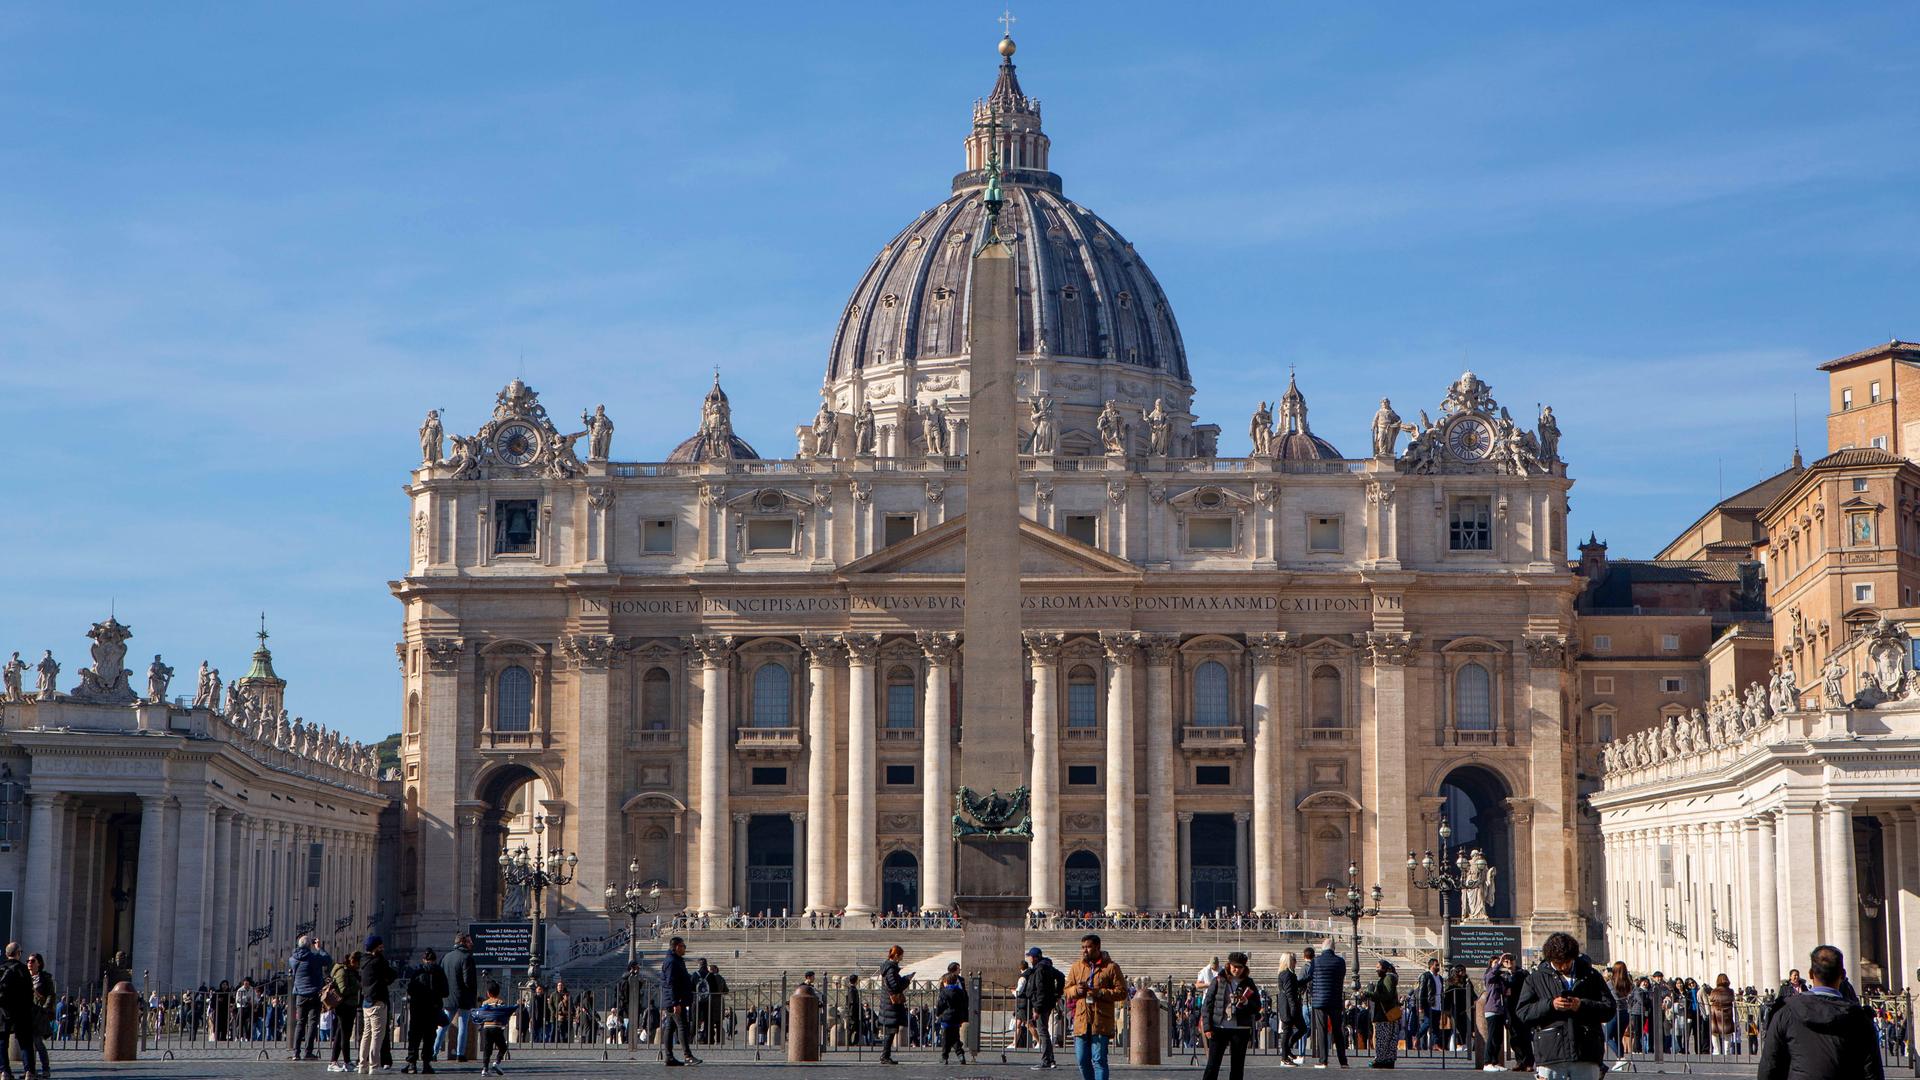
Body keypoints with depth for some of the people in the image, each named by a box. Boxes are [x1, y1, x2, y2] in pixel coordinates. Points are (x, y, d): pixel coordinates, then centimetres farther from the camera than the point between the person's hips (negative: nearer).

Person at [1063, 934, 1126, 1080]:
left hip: (1101, 1022, -5)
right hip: (1081, 1021, 5)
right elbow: (1067, 991, 18)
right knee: (1082, 1060, 6)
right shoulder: (1076, 967, 14)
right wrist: (1076, 990, -6)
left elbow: (1122, 992, -2)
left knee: (1099, 1060, -9)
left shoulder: (1111, 967, 0)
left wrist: (1100, 992, -15)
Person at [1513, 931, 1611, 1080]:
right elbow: (1521, 1013, 4)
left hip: (1586, 1057, 1)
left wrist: (1583, 1006, -9)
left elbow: (1609, 1008, 9)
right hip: (1549, 1057, -1)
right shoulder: (1536, 979, 10)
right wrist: (1550, 1005, -11)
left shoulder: (1590, 976, 12)